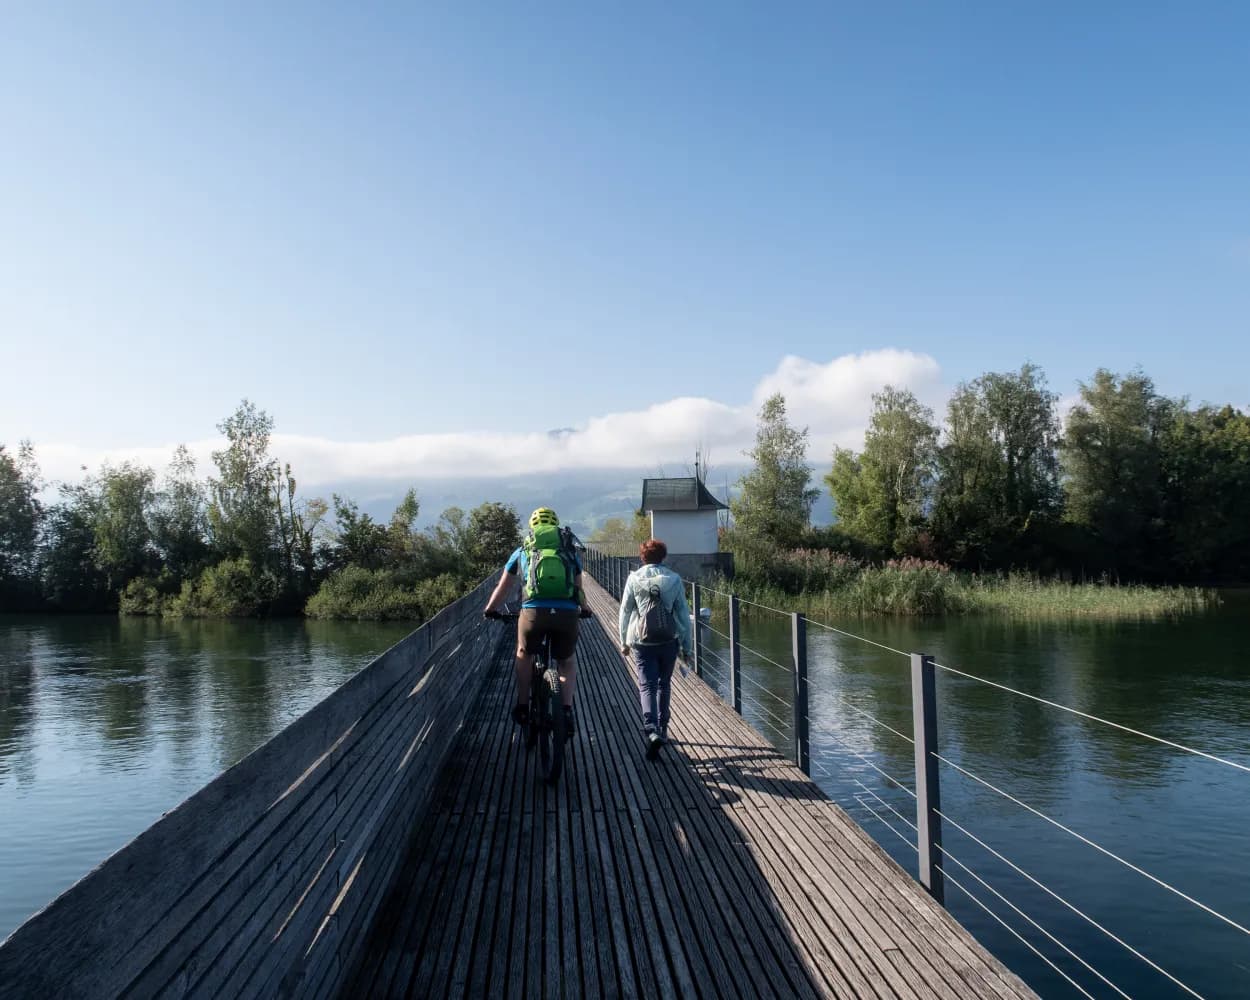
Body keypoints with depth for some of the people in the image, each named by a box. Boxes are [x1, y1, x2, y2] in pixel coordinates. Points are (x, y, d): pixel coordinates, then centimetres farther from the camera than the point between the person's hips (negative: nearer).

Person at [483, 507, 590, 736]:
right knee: (567, 663, 23)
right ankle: (567, 710, 11)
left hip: (533, 612, 0)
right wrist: (584, 609, 51)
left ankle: (522, 706, 30)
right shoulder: (570, 551, 22)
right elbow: (578, 589, 32)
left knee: (524, 656, 28)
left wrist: (490, 610, 47)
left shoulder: (523, 551, 22)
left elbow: (503, 588, 31)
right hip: (566, 614, 0)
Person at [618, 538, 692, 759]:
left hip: (642, 642, -2)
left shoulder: (634, 579, -4)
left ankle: (652, 730, -20)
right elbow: (683, 615, 0)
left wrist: (624, 642, 12)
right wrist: (686, 646, 8)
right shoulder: (674, 579, -2)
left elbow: (625, 612, 1)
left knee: (647, 686, 1)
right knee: (664, 685, 19)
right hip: (669, 642, 2)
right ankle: (662, 730, 27)